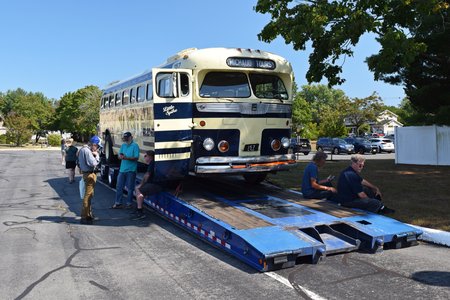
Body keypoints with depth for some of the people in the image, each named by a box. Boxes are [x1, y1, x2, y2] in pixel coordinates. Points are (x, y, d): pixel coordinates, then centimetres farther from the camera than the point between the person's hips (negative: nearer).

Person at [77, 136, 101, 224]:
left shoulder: (83, 149, 15)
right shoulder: (87, 151, -18)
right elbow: (93, 163, -23)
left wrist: (94, 155, 6)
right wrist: (97, 155, -8)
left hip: (86, 173, 11)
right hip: (89, 174, -11)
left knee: (89, 195, 19)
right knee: (88, 196, -7)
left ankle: (88, 214, 30)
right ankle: (84, 217, -4)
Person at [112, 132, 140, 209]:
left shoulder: (135, 146, -5)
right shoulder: (123, 145, 14)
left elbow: (136, 158, -12)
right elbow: (119, 156, 14)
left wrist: (126, 158, -24)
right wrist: (120, 156, -10)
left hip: (131, 170, -6)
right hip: (122, 169, 6)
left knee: (130, 188, 2)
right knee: (119, 187, 8)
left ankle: (129, 203, 12)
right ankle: (118, 203, 16)